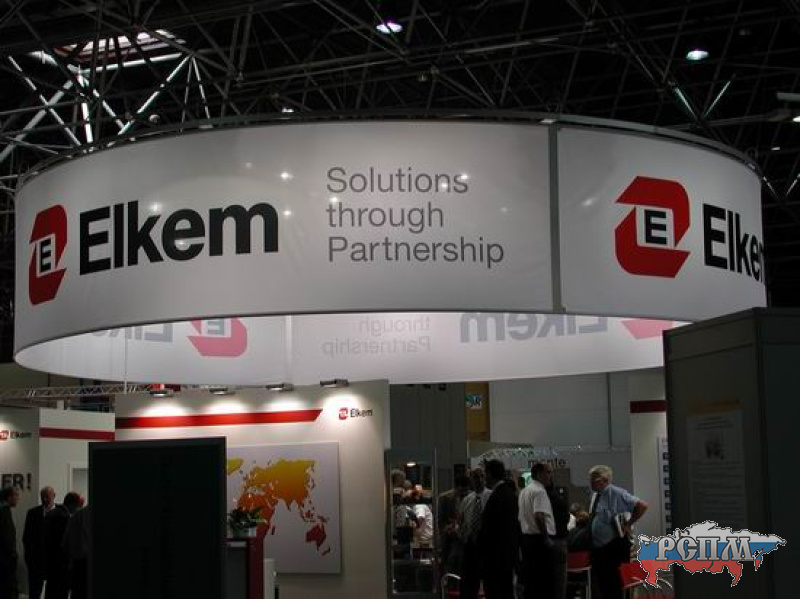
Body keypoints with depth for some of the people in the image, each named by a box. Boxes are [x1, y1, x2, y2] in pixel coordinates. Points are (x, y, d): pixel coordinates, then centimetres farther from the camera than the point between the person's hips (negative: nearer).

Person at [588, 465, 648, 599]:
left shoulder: (616, 494, -15)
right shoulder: (595, 495, 10)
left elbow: (642, 506, -18)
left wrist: (628, 524, -15)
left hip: (613, 547, -8)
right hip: (597, 547, 8)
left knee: (613, 584, -4)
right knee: (601, 582, 14)